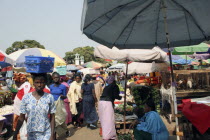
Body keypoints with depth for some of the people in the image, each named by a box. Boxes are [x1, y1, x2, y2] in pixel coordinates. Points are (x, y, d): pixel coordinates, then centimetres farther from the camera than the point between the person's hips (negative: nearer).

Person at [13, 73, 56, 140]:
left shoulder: (49, 97, -6)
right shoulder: (26, 97, -4)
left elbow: (52, 117, -3)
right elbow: (21, 117, 1)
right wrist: (15, 133, -1)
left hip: (46, 134, -1)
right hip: (31, 134, 1)